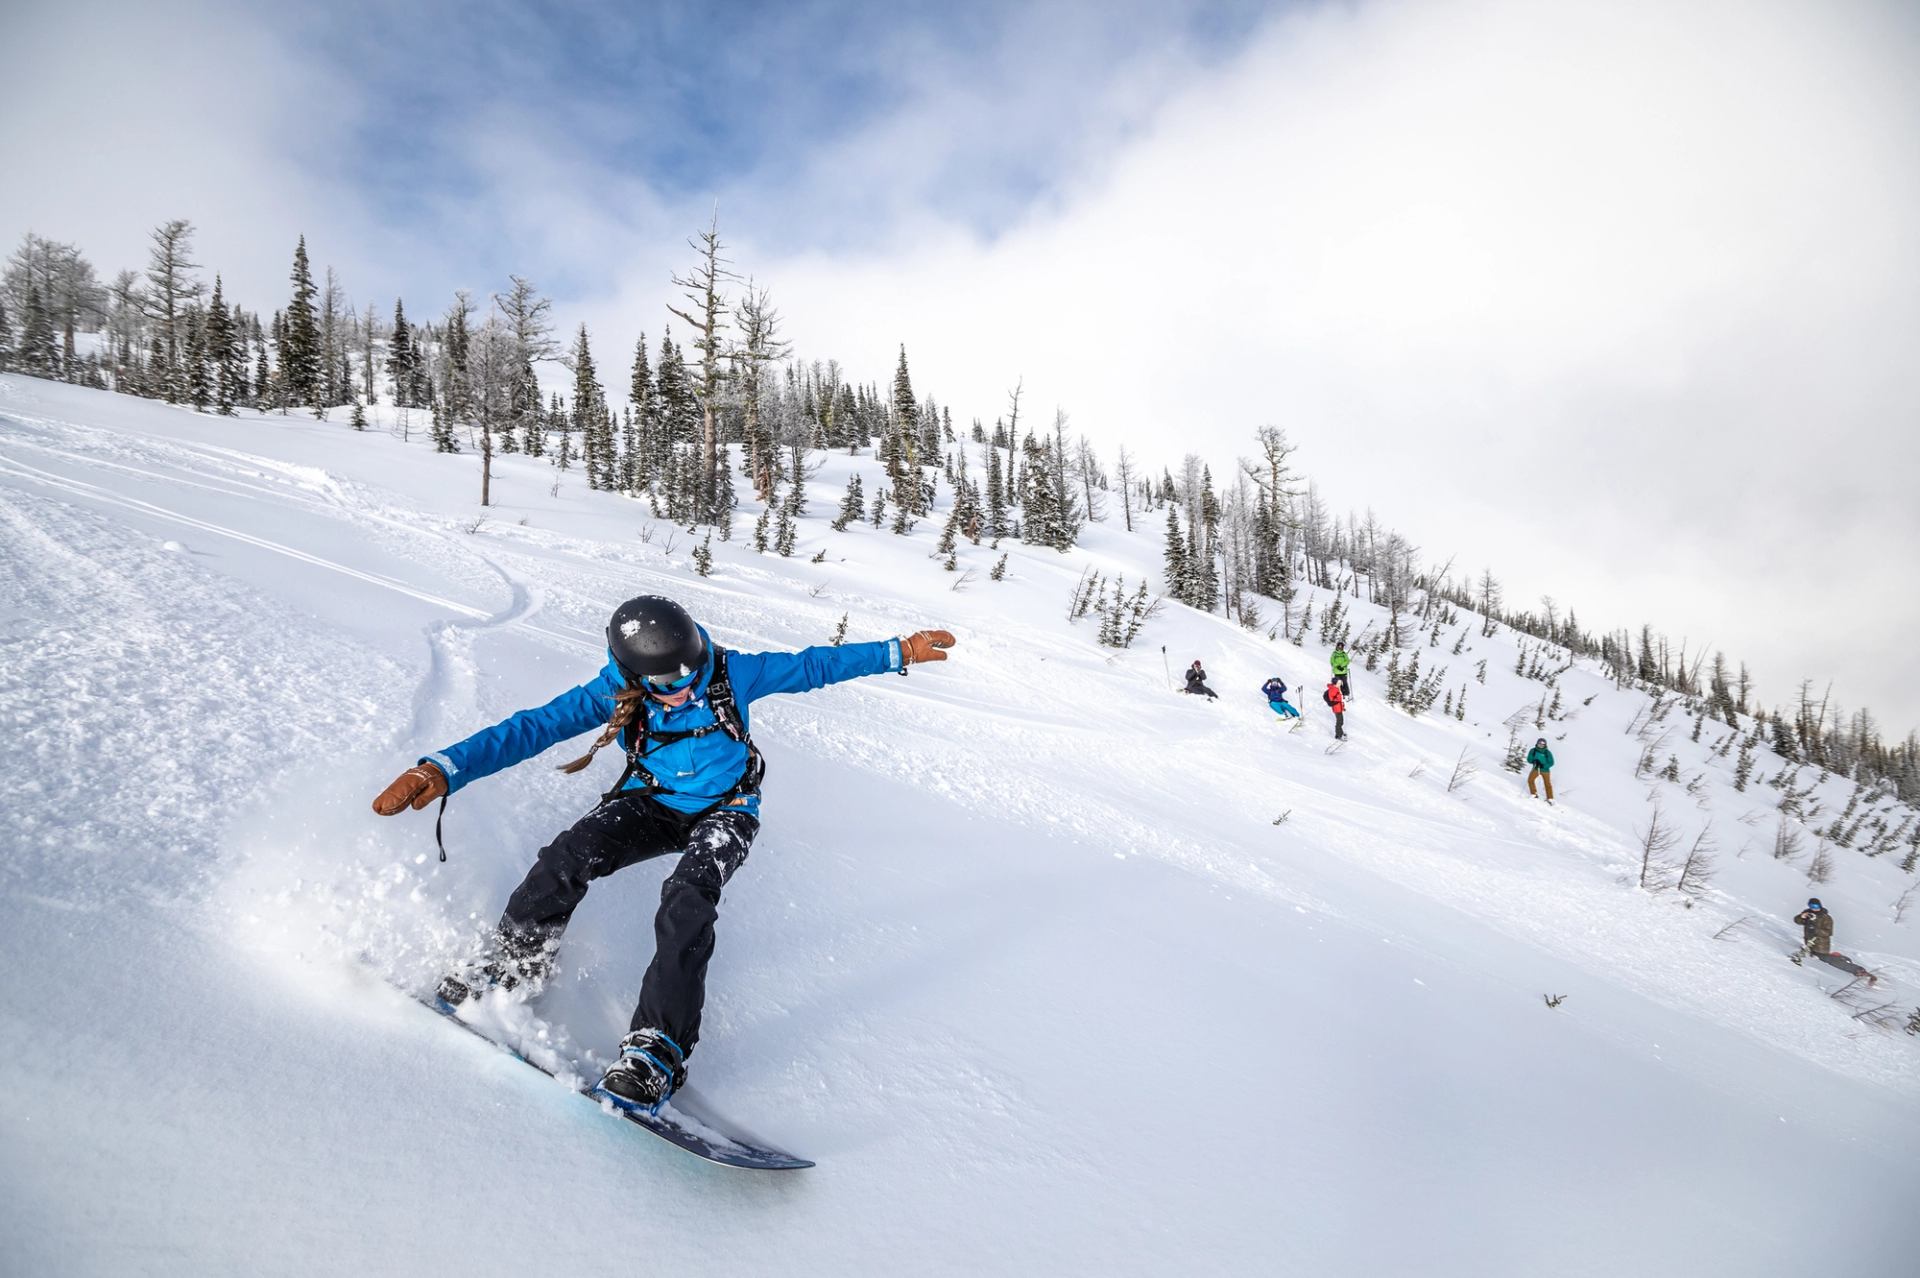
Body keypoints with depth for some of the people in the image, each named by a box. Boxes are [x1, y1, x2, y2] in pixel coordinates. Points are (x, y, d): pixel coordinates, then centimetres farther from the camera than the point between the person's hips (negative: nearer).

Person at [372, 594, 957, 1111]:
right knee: (569, 855, -26)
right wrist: (443, 769, -38)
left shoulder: (730, 672, -21)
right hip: (654, 803, 2)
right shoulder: (614, 694, -19)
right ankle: (512, 963, -2)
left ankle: (658, 1049, -26)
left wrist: (897, 652, -8)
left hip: (723, 811, -2)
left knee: (687, 899, -31)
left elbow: (811, 666, -10)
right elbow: (531, 729, -24)